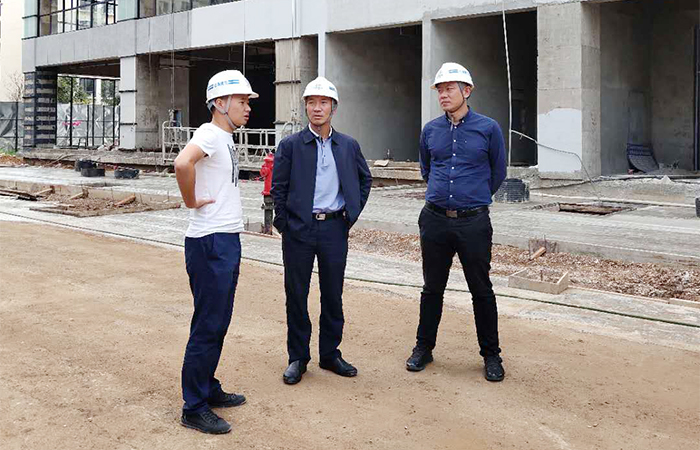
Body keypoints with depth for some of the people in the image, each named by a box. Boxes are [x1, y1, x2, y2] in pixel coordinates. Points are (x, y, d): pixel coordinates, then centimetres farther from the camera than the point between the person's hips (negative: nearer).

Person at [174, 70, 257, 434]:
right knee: (208, 326, -3)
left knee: (218, 323, 17)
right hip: (210, 243, -10)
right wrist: (191, 201, -20)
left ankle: (208, 389, 30)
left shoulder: (227, 139, 15)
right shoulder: (210, 134, -15)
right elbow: (183, 163, -35)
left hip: (228, 240, 10)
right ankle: (194, 408, 6)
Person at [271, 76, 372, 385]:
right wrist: (285, 224, -3)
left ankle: (330, 354, 23)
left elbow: (365, 179, 19)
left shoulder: (348, 146, 7)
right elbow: (278, 188, 0)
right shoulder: (290, 145, -2)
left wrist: (352, 212, 11)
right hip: (299, 229, -2)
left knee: (333, 295, 9)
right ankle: (297, 358, 17)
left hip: (334, 228, 2)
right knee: (296, 296, 5)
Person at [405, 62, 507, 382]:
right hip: (435, 220, 3)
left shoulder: (488, 128, -3)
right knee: (432, 288, 12)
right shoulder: (430, 130, 6)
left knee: (481, 290, 5)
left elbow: (497, 174, 9)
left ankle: (491, 355, 17)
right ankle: (424, 348, 25)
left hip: (474, 222, -2)